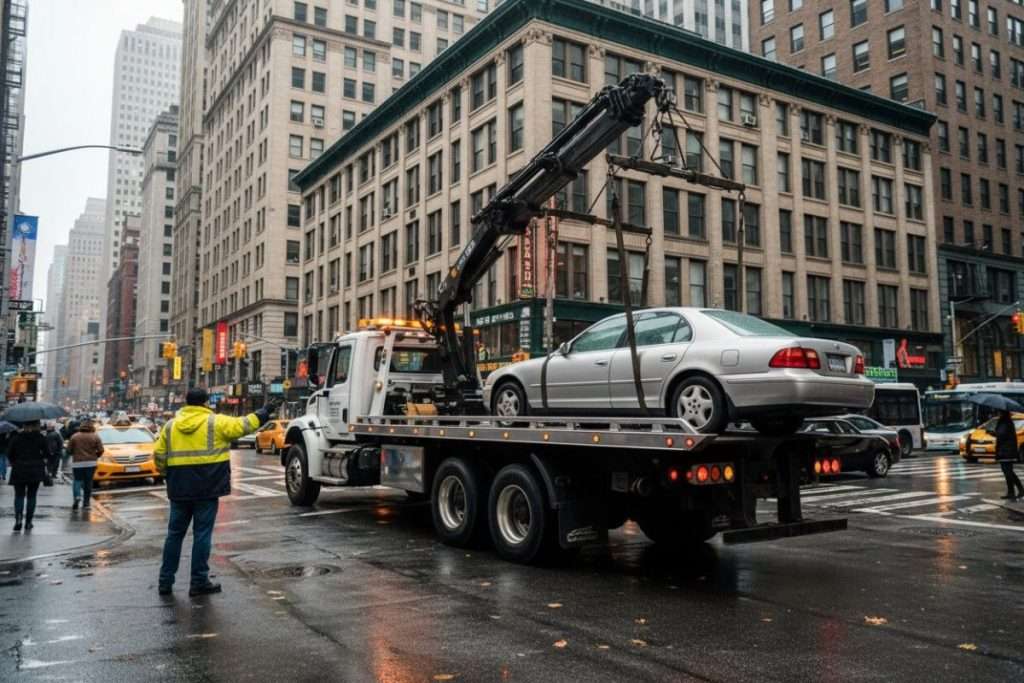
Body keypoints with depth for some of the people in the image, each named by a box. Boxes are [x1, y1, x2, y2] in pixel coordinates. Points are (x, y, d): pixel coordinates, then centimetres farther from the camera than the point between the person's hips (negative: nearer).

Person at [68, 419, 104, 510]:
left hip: (77, 463, 0)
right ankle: (86, 503, 7)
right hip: (91, 463, 0)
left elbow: (69, 449, -2)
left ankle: (77, 496, -16)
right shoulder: (95, 437, -2)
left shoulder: (74, 436, -1)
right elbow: (100, 450, -5)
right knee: (88, 483, 6)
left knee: (77, 480, 10)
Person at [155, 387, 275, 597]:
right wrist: (264, 413, 9)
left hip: (179, 489, 4)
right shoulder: (215, 422, -6)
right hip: (206, 488, -4)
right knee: (202, 535, 3)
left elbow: (159, 455, 9)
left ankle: (165, 581, 18)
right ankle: (199, 582, 7)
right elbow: (242, 425, -3)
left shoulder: (171, 425, 7)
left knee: (175, 534, 14)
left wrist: (166, 474, 24)